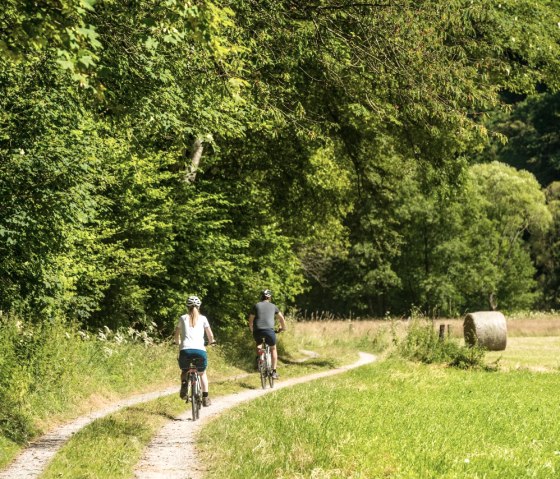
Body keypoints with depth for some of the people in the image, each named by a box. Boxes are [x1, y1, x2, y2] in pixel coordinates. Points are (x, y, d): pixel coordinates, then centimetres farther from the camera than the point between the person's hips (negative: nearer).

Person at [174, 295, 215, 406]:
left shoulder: (183, 318, 17)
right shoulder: (203, 318, 15)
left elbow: (176, 336, 21)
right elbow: (210, 336, 15)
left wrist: (178, 343, 43)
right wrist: (211, 342, 38)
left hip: (185, 350, 0)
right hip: (200, 350, 0)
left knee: (184, 371, 30)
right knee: (202, 373, 28)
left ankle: (184, 384, 1)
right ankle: (205, 398, 20)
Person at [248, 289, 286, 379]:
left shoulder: (256, 306, 16)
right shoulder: (273, 306, 18)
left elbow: (250, 320, 15)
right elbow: (282, 318, 26)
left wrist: (252, 330, 31)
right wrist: (283, 328, 44)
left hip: (257, 331, 0)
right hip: (269, 330, 0)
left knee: (259, 346, 31)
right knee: (273, 349, 21)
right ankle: (274, 371, 14)